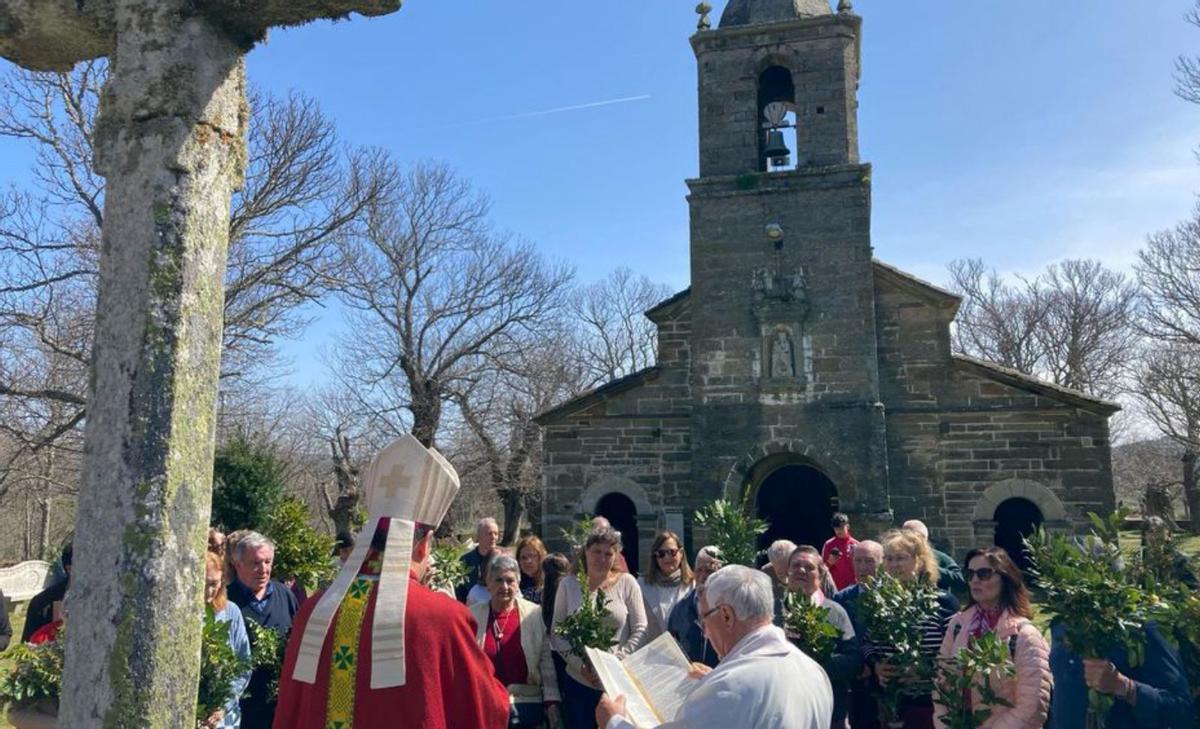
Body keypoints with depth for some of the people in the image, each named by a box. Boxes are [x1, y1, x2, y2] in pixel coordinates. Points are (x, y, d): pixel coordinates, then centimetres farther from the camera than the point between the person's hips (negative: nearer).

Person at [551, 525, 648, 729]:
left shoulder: (627, 583, -1)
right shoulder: (568, 584, 2)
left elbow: (640, 630, -1)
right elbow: (556, 632, 2)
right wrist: (580, 664, -11)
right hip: (578, 682, 1)